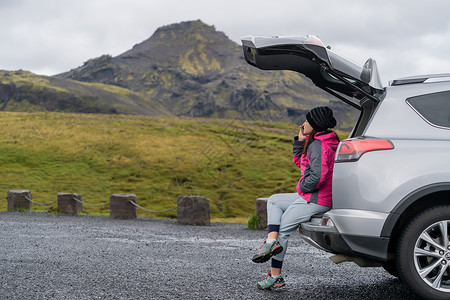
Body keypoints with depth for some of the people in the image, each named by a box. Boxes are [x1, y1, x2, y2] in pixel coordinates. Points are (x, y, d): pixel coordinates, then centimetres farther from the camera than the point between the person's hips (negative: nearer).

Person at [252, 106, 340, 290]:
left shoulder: (317, 145, -18)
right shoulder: (322, 142, 14)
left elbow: (317, 177, -28)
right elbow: (299, 161, 23)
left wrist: (302, 187, -10)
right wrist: (300, 140, 11)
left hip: (314, 201, -11)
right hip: (311, 197, 11)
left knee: (283, 230, 0)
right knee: (274, 200, 19)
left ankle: (275, 276, 7)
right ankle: (272, 241, 1)